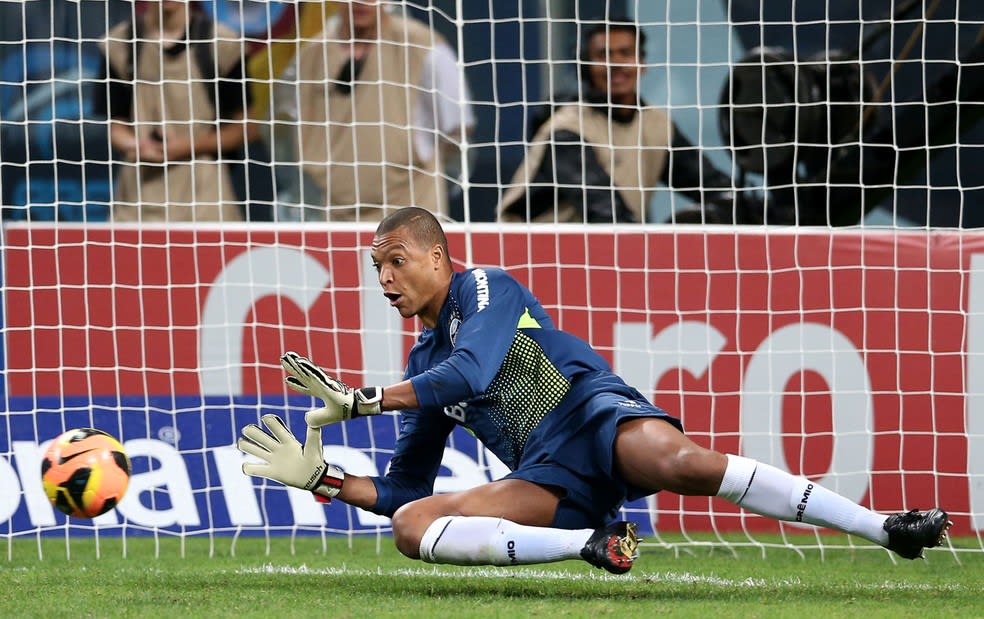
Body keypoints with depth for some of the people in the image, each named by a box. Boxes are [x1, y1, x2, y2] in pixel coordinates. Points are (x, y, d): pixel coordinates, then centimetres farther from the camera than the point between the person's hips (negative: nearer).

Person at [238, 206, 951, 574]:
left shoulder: (486, 288, 7)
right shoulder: (422, 369, 25)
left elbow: (470, 372, -12)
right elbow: (403, 491, 28)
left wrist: (362, 399, -7)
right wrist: (322, 478, 13)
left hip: (596, 417, -6)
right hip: (548, 482, 6)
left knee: (678, 463, -39)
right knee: (410, 524, -17)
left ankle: (889, 528, -41)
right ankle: (591, 544, -28)